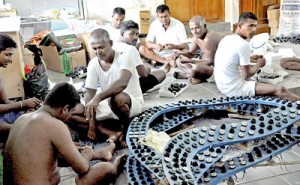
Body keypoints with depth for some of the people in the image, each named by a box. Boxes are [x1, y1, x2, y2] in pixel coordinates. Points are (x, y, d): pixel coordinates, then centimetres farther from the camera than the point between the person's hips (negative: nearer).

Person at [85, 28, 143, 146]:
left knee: (116, 98, -41)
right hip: (109, 104, 6)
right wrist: (92, 125, -19)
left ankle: (126, 132, -13)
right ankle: (112, 134, -19)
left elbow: (122, 83, -39)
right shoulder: (93, 64, -5)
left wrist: (98, 98, -50)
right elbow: (89, 94, -9)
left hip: (133, 102, -5)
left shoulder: (123, 58, -19)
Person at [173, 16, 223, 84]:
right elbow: (191, 53, 15)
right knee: (179, 61, 8)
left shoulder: (208, 39, -26)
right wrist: (181, 53, -8)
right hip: (208, 65, 10)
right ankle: (193, 74, -10)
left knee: (197, 67, -40)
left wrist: (189, 61, -29)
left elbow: (210, 61, -27)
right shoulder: (196, 37, 2)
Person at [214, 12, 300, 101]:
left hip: (222, 84, 10)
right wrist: (258, 64, 0)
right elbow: (246, 76, -17)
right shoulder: (243, 45, -20)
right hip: (233, 88, -9)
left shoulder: (226, 38, 4)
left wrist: (249, 59, 15)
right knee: (279, 89, -11)